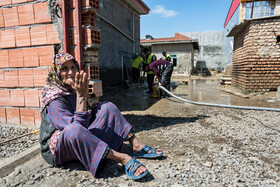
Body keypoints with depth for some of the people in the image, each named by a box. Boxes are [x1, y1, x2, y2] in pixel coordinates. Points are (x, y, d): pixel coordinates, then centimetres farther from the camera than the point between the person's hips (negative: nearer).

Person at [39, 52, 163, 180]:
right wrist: (81, 97, -36)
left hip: (81, 140, 8)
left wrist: (92, 106, 0)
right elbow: (75, 127, -33)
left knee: (107, 107, -3)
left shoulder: (72, 89, 3)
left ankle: (136, 146, -10)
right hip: (57, 148, -8)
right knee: (74, 130, -43)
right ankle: (124, 159, -36)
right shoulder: (54, 100, -21)